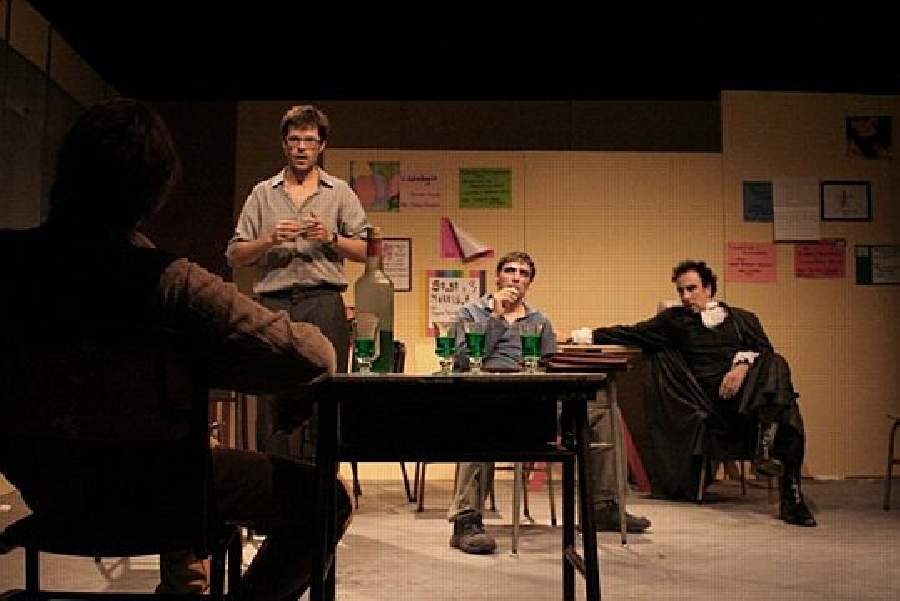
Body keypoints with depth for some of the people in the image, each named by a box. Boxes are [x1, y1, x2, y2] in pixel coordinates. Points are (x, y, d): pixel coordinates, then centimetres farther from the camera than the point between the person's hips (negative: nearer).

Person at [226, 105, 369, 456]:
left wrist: (331, 237, -6)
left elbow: (365, 251, 9)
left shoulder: (340, 193, 16)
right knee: (272, 399, -1)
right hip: (273, 305, 1)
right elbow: (234, 256, 11)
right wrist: (269, 240, -5)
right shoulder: (263, 193, 17)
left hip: (324, 304, -1)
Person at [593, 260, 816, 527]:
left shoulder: (742, 318, 25)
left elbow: (766, 352, 10)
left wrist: (744, 365, -11)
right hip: (715, 401, -2)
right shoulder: (674, 320, 24)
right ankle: (791, 499, -38)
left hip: (751, 392, 2)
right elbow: (631, 334, 18)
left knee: (776, 365, -34)